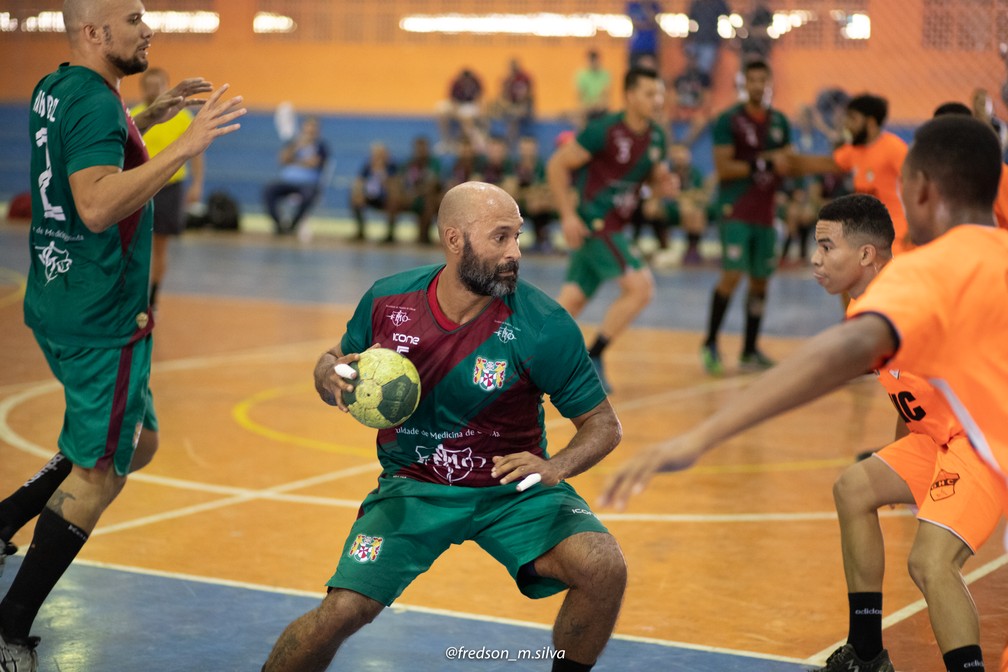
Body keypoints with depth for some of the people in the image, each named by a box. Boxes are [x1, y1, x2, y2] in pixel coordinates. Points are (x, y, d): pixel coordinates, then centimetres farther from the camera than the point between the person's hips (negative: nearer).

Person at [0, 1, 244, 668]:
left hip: (58, 305, 10)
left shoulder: (55, 89, 10)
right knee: (100, 473, 0)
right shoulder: (96, 101, -19)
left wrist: (151, 114, 23)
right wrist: (186, 145, -34)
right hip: (103, 319, -10)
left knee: (137, 442, 22)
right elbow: (97, 206, -33)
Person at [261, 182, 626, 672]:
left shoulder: (544, 326, -17)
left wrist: (555, 466, -28)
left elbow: (602, 423, -8)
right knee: (341, 612, -18)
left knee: (603, 568, -24)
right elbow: (332, 361, 10)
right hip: (412, 487, 1)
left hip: (513, 489, 0)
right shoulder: (387, 301, -9)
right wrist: (332, 379, -15)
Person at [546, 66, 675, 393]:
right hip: (593, 222, -8)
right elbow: (557, 165, -12)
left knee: (571, 302, 8)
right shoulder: (604, 130, -16)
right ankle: (591, 358, -5)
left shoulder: (656, 137, 6)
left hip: (614, 226, 8)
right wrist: (568, 215, -17)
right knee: (641, 287, -15)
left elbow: (656, 178, 21)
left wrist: (665, 184, -4)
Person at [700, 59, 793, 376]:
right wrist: (763, 163, -19)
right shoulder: (728, 120, -7)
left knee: (760, 280, 8)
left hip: (766, 212, 6)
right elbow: (723, 169, -14)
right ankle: (710, 343, 0)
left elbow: (788, 164, 18)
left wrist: (783, 166, -5)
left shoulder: (780, 121, 11)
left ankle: (750, 351, 18)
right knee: (732, 275, -15)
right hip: (736, 210, -6)